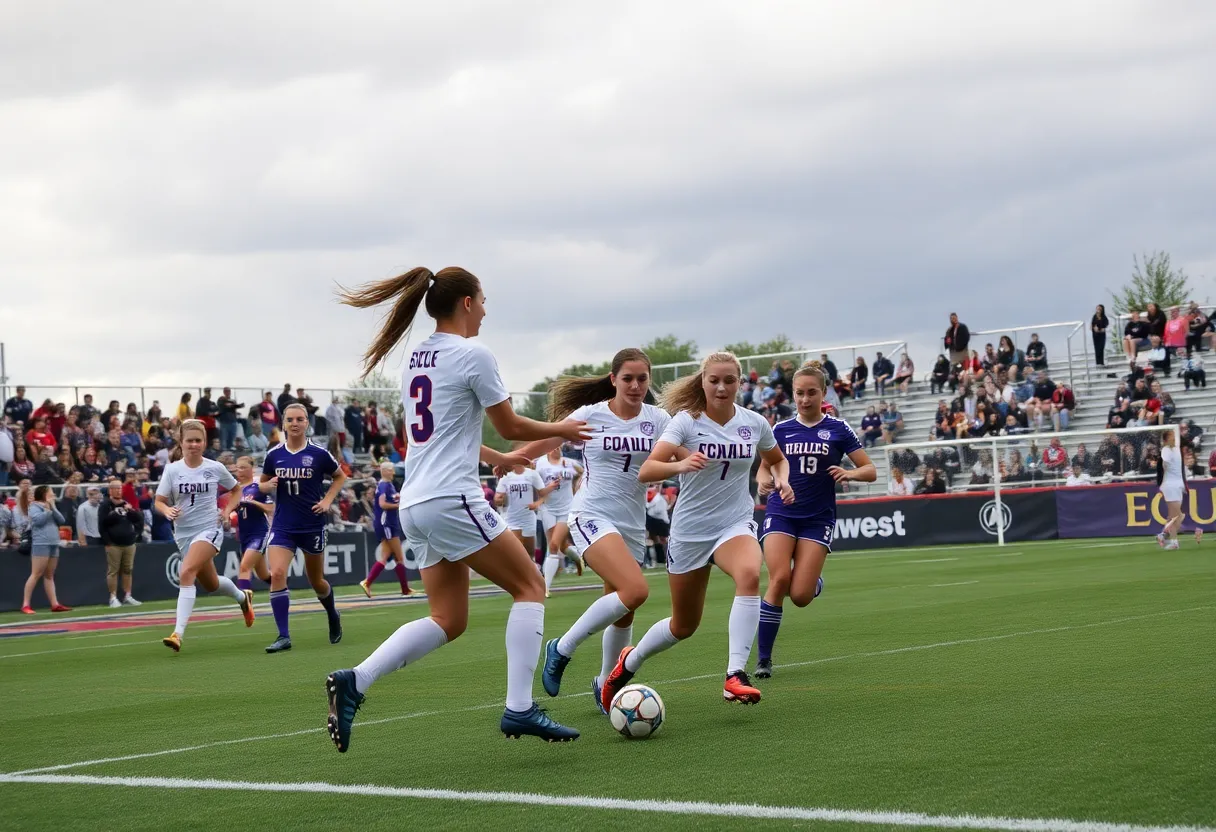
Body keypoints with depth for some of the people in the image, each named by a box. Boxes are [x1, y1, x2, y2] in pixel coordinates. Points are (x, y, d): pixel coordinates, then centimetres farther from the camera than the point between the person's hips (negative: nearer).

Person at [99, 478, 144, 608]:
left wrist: (131, 511, -4)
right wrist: (107, 542, -11)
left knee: (128, 570, 7)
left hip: (129, 543, 5)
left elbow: (139, 519, 15)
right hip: (113, 544, -5)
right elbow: (102, 525, -6)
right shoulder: (105, 505, -1)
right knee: (113, 571, -5)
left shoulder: (127, 504, 15)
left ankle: (128, 597, 13)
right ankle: (113, 598, -2)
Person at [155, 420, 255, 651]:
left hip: (209, 529, -4)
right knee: (210, 584, 18)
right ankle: (242, 597, 52)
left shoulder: (215, 468, -3)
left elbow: (236, 490, 13)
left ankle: (178, 633, -30)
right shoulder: (172, 469, -2)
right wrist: (167, 510, -21)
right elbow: (159, 501, 1)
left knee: (186, 573, -26)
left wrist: (227, 511, -2)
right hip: (183, 533, 4)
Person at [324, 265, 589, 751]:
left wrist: (495, 458, 36)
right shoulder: (472, 355, -8)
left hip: (415, 505, 8)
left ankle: (353, 682, -3)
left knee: (447, 620, 11)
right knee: (530, 586, 3)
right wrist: (562, 430, 17)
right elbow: (511, 426, 0)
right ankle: (519, 708, -5)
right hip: (452, 499, -8)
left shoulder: (416, 359, 17)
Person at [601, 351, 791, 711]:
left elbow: (777, 460, 19)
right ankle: (629, 663, 40)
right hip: (690, 529, -1)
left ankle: (735, 676, -34)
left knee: (749, 574, -34)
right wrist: (680, 464, -45)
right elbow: (646, 471, -25)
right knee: (684, 626, 10)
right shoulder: (686, 421, -12)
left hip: (735, 524, 2)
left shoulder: (754, 423, -2)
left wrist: (782, 479, -3)